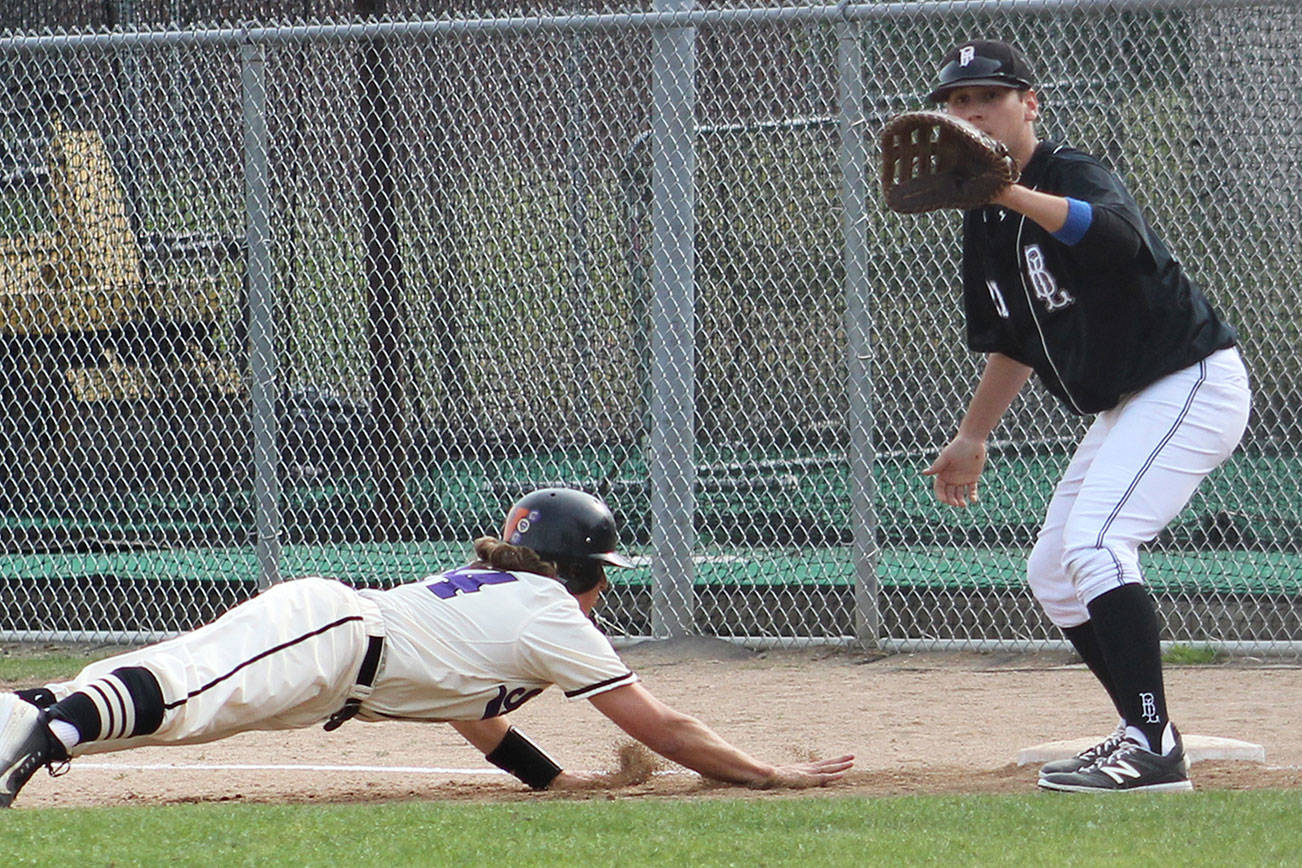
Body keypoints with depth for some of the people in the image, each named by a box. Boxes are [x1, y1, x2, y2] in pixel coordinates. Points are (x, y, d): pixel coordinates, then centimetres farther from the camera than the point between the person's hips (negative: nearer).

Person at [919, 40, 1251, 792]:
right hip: (1126, 406, 10)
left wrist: (1011, 193, -56)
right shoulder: (985, 222, 8)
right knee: (1053, 573, 12)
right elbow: (1015, 342, 23)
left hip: (1194, 383, -10)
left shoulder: (1076, 176, -18)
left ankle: (1154, 747, -27)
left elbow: (1118, 235, -45)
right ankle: (1145, 733, 20)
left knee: (1095, 543, -25)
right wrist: (973, 438, 26)